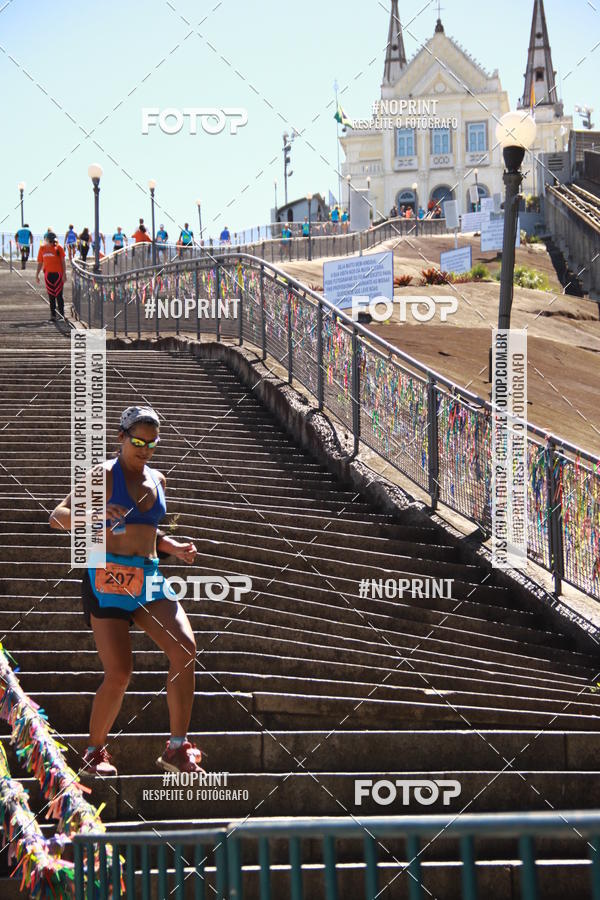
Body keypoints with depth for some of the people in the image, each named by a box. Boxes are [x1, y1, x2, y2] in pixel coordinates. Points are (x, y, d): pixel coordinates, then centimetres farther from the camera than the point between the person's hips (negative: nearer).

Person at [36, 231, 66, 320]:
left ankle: (62, 313, 2)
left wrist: (64, 274, -10)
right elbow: (40, 263, 15)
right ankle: (53, 314, 9)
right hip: (48, 274, 3)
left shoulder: (58, 248, -1)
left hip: (58, 273, -3)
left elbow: (63, 261, -2)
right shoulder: (42, 248, 8)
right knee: (51, 295, 4)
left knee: (59, 295, -4)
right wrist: (37, 275, 12)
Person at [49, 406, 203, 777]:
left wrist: (175, 548, 9)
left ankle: (178, 748, -10)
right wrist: (97, 513, -27)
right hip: (109, 577, -5)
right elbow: (57, 517, -8)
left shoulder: (157, 480, 16)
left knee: (185, 649, -16)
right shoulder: (104, 475, -2)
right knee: (119, 673, -11)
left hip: (150, 578, 5)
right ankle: (95, 752, 10)